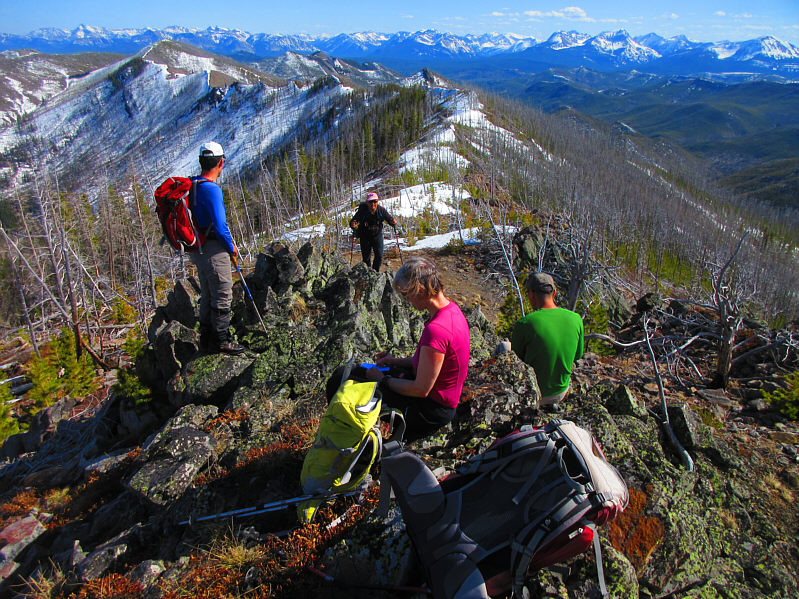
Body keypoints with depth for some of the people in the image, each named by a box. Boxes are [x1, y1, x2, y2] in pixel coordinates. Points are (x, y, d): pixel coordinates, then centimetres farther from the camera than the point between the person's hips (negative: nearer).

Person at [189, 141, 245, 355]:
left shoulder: (192, 185, 7)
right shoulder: (211, 189, -21)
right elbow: (220, 227, -24)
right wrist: (232, 248, -7)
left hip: (197, 248, 9)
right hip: (214, 250, -9)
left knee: (208, 295, 19)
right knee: (222, 296, 3)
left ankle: (207, 338, 29)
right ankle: (221, 340, 12)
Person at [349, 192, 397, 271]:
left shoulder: (381, 210, -14)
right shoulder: (362, 211, -20)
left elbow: (390, 219, -5)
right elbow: (353, 221, -15)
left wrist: (393, 222, -28)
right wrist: (353, 225, -39)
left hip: (377, 235, 2)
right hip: (365, 237, -2)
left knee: (379, 256, 1)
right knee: (366, 257, 5)